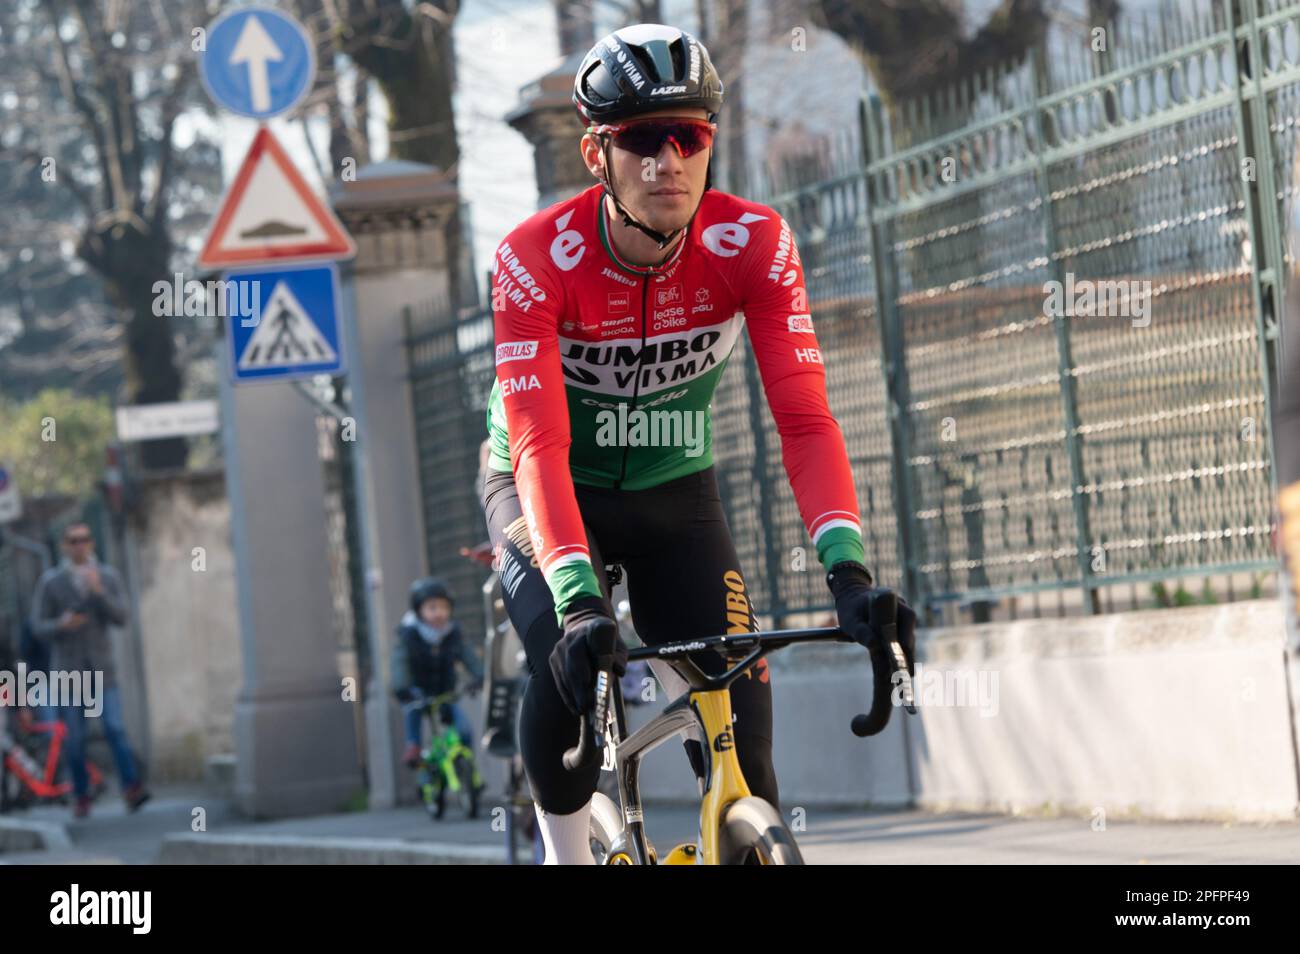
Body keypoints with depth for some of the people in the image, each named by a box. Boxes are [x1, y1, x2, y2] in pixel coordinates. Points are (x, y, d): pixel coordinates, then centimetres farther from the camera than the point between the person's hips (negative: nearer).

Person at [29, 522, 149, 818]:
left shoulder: (108, 577, 3)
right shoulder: (50, 581, -2)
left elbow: (121, 618, -7)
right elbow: (38, 628, -2)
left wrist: (99, 591, -22)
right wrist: (61, 625, -24)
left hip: (102, 670, 1)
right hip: (68, 671, 0)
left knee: (116, 729, -14)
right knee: (74, 739, 0)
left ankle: (132, 790, -17)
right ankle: (82, 797, 13)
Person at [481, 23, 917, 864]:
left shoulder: (753, 244, -22)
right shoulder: (537, 260, -28)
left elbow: (804, 418, -27)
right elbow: (539, 446, -36)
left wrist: (847, 568, -42)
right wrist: (578, 596, -50)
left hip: (673, 490, 3)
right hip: (551, 493, -2)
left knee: (739, 722, -11)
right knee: (574, 668, -30)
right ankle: (568, 852, -5)